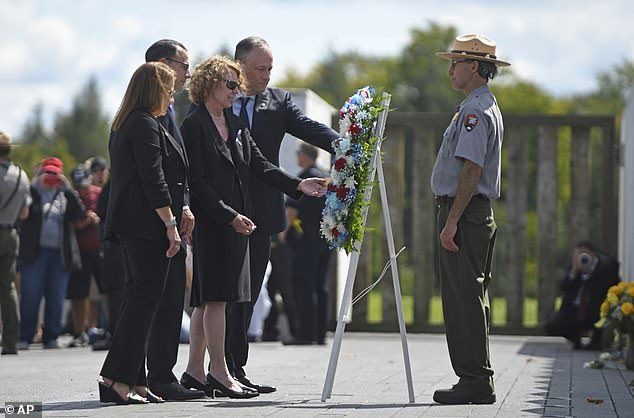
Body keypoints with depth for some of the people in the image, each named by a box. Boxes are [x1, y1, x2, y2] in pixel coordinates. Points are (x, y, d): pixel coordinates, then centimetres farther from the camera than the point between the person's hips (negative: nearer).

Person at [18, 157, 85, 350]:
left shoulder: (65, 195, 16)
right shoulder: (32, 192, 9)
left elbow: (79, 214, 1)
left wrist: (68, 189, -7)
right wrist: (37, 183, -11)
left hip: (60, 254, 3)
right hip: (35, 252, -3)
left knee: (56, 297, 1)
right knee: (30, 295, -7)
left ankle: (51, 337, 9)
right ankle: (25, 337, -1)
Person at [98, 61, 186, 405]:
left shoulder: (123, 125, 20)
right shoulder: (145, 125, -11)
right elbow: (153, 180, -17)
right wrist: (170, 224, -16)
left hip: (128, 223, 10)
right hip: (147, 225, -10)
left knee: (137, 298, 9)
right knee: (145, 298, -10)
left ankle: (133, 380, 10)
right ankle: (116, 378, -13)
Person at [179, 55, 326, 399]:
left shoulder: (236, 125, 17)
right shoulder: (194, 126, -8)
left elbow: (259, 165, 13)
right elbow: (197, 181, -13)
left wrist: (298, 185, 0)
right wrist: (229, 216, -17)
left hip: (238, 221, 8)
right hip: (211, 221, -8)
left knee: (207, 298, 10)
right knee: (215, 296, -8)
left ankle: (194, 370, 14)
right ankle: (219, 373, -6)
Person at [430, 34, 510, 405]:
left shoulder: (475, 111, -14)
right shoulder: (488, 107, 20)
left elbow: (471, 169, -22)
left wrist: (452, 221, -23)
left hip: (464, 211, -11)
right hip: (479, 212, 11)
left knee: (464, 298, -10)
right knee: (472, 297, 12)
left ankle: (474, 381, -11)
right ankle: (479, 381, 16)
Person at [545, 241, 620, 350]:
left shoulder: (607, 264, -14)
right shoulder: (575, 264, 1)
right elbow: (563, 287, -4)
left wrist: (587, 274, -28)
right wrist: (573, 272, -19)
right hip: (574, 310, 4)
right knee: (550, 327, -12)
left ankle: (596, 341, -5)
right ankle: (575, 338, 21)